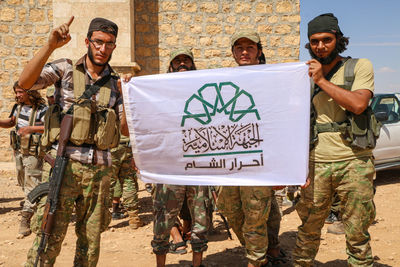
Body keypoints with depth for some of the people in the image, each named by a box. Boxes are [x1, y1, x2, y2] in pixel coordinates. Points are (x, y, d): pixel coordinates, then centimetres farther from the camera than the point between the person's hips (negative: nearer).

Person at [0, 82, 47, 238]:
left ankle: (25, 222, -6)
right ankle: (37, 205, 38)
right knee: (24, 184, 18)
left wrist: (31, 128, -32)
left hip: (33, 153, -8)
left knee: (31, 186, -7)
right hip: (19, 151, 8)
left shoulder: (41, 109, -16)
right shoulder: (18, 106, 7)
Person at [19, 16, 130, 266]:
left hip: (100, 169, 4)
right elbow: (25, 82, -12)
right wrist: (50, 45, -19)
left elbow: (126, 129, 10)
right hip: (64, 163, -3)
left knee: (91, 239, 11)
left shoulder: (115, 83, 12)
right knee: (49, 238, -7)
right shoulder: (66, 69, 4)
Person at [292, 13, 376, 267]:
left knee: (357, 234, 4)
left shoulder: (360, 66, 2)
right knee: (308, 229, 9)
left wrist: (323, 81, -11)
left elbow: (358, 104, -16)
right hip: (317, 164, 3)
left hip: (354, 162, -3)